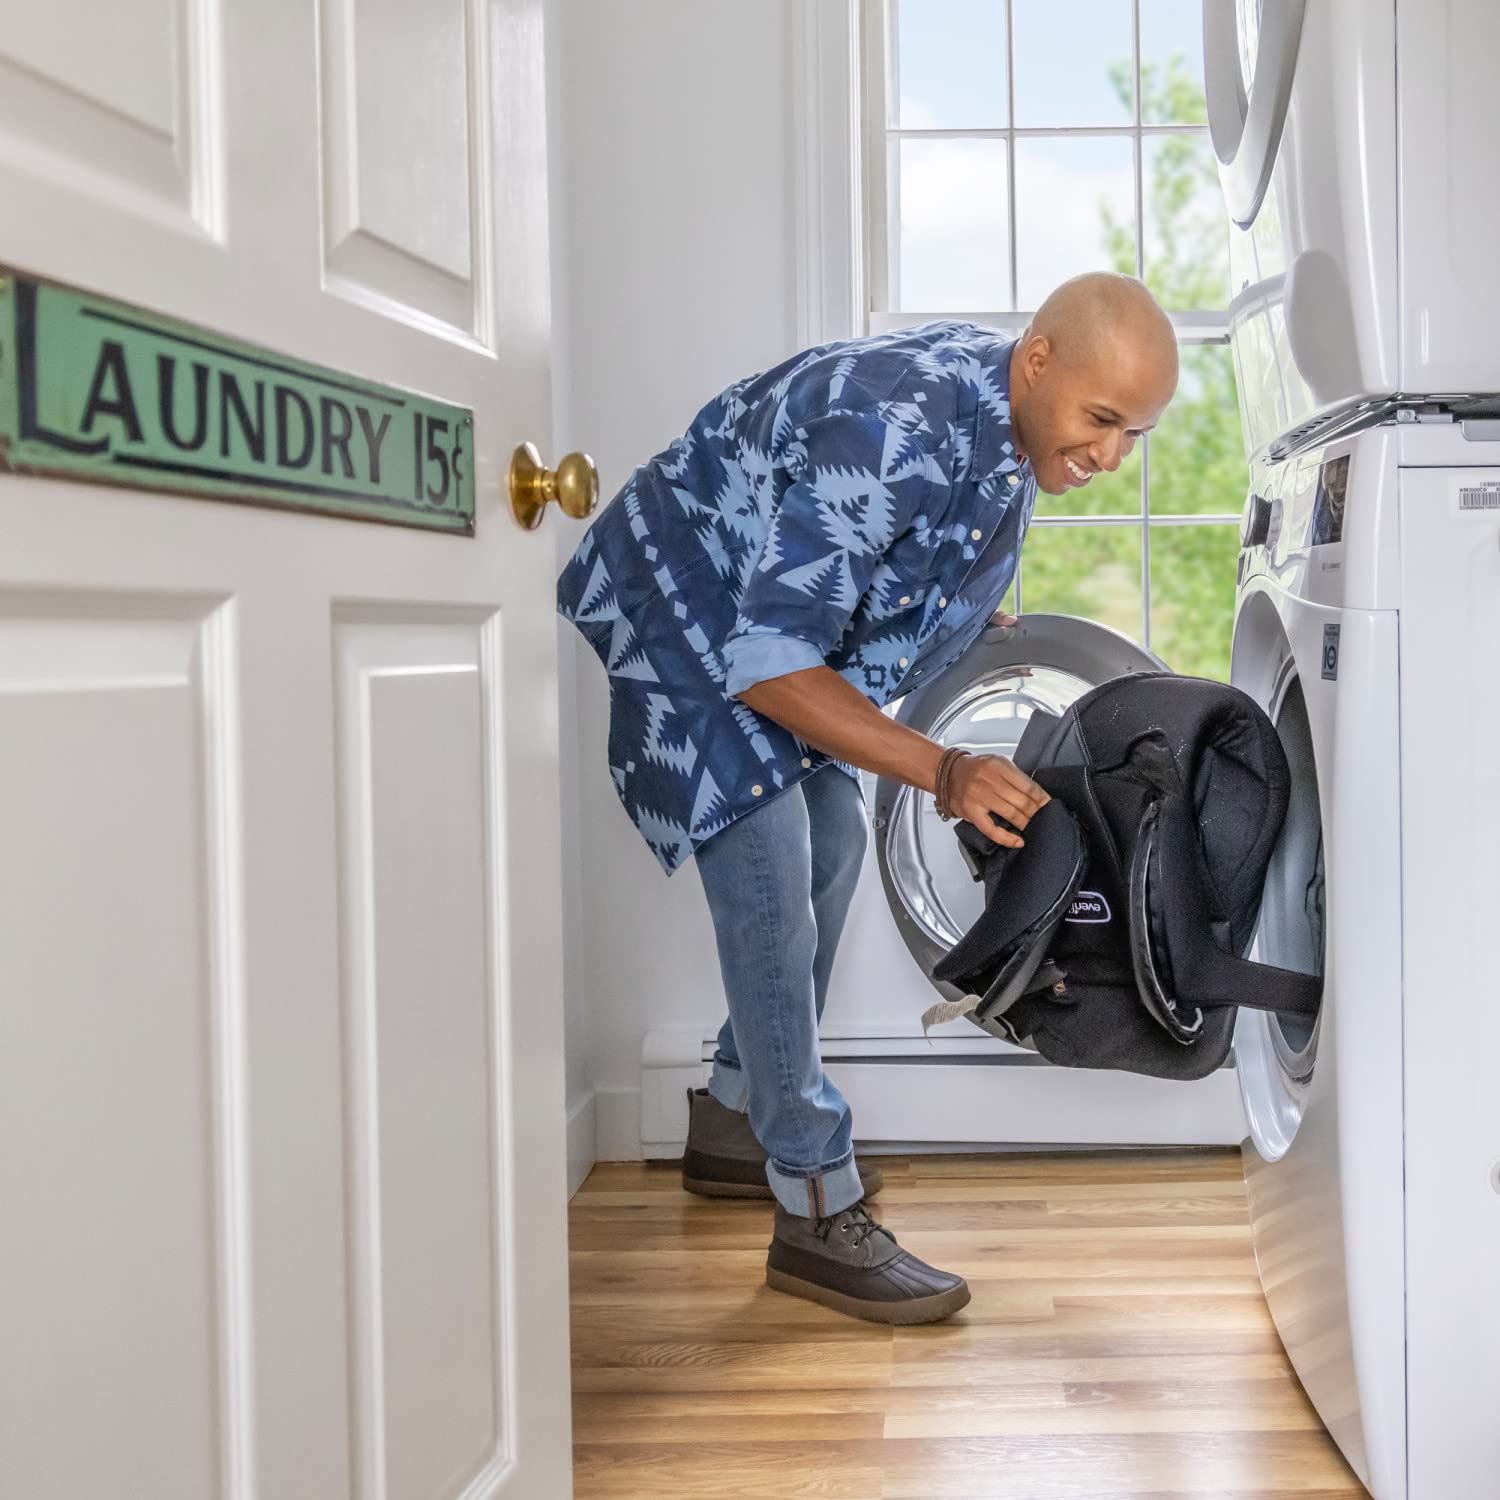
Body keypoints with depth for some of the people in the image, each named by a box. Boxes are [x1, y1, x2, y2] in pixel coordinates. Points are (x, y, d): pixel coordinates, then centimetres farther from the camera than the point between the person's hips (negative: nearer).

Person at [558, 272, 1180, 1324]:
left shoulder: (1015, 413, -10)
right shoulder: (893, 431, -39)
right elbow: (767, 664, -39)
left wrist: (984, 624, 4)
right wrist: (944, 772, -43)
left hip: (791, 614, 10)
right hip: (687, 615, -9)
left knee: (833, 841, 13)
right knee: (767, 877, -15)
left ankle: (736, 1122, 30)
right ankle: (819, 1217, -7)